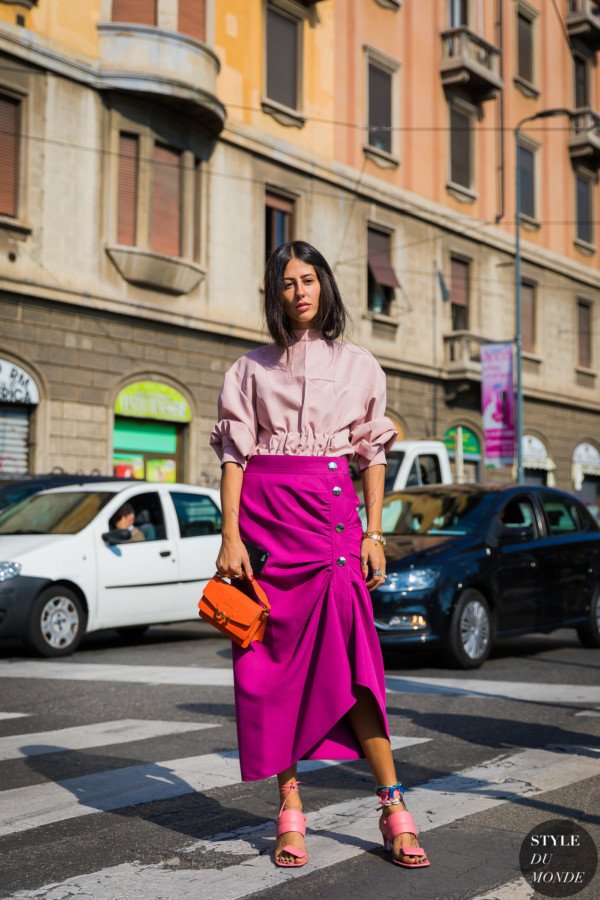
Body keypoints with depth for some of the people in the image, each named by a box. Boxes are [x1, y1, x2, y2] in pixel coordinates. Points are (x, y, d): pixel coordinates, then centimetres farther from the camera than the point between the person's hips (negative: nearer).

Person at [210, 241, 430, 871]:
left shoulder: (358, 364, 14)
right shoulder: (251, 368, 12)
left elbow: (373, 454, 12)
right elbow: (235, 453, 6)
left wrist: (373, 533, 2)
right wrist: (230, 536, -5)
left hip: (334, 511, 0)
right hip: (265, 512, 1)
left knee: (349, 650, -11)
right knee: (274, 654, -2)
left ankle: (393, 807, -8)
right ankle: (290, 810, 4)